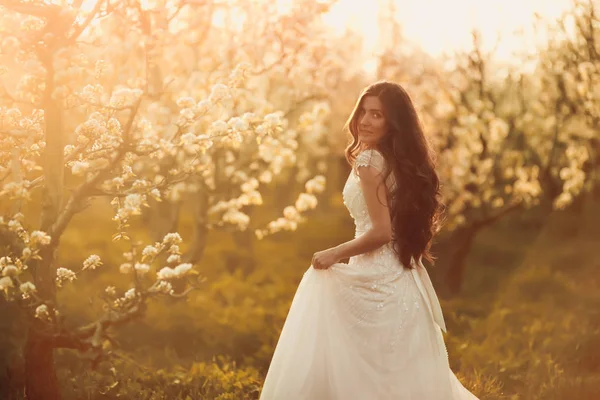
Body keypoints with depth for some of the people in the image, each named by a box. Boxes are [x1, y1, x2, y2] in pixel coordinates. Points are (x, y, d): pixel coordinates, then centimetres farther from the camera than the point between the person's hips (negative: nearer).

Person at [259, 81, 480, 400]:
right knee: (403, 374, 16)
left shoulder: (369, 160, -14)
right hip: (404, 281, 9)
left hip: (376, 279, -9)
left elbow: (380, 232, -19)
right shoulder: (406, 161, 11)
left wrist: (334, 254, -8)